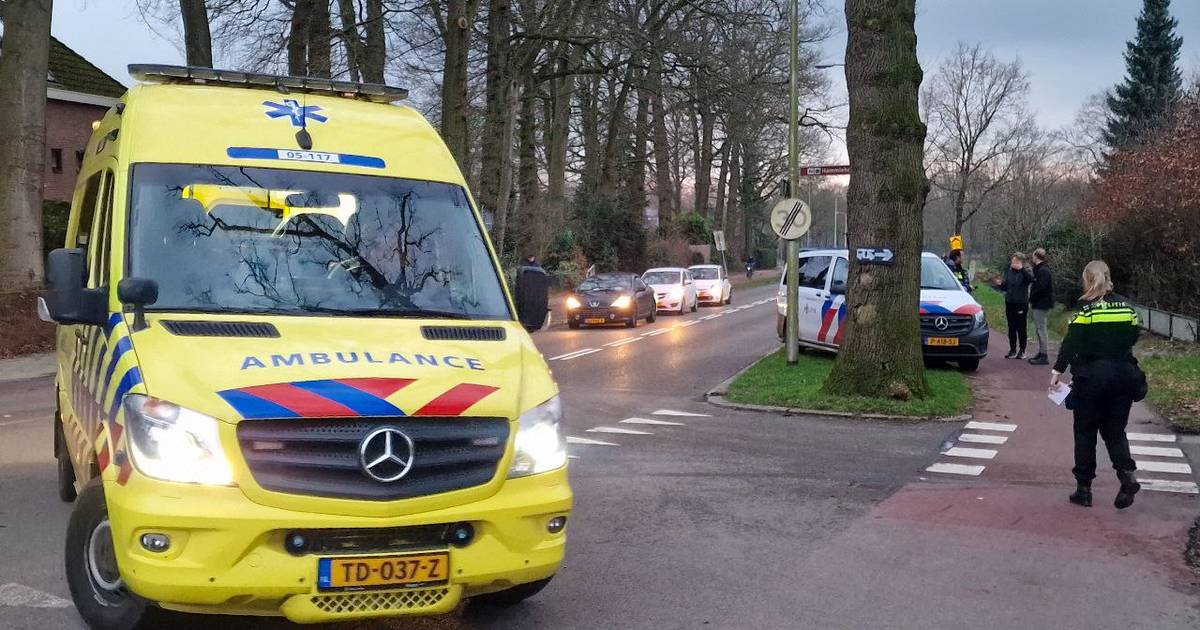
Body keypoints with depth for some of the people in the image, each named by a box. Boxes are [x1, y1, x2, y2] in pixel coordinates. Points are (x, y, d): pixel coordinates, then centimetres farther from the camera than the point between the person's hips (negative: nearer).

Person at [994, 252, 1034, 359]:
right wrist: (1000, 284, -5)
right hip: (1009, 303, 5)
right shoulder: (1008, 271, 8)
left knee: (1021, 328, 1)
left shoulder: (1026, 271, -5)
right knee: (1011, 328, 10)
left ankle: (1022, 350, 11)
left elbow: (1031, 278, -28)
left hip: (1021, 303, -5)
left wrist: (1022, 268, -33)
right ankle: (1013, 350, 19)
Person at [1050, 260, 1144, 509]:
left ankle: (1084, 489, 10)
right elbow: (1132, 337, 11)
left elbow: (1071, 343, -14)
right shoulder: (1125, 307, 5)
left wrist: (1057, 371, -10)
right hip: (1123, 376, 4)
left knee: (1085, 432, 7)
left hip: (1092, 377, -4)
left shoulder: (1085, 308, -10)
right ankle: (1127, 475, -9)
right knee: (1115, 430, 14)